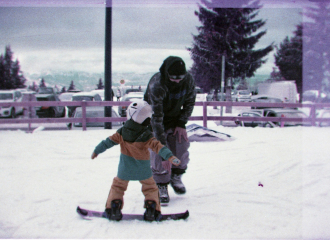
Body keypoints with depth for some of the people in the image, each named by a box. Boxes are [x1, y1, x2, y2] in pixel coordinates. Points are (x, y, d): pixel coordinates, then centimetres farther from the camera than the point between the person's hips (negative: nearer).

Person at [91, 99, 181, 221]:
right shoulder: (146, 136, -17)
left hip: (124, 170, 2)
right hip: (143, 171, -2)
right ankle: (152, 210, 5)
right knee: (150, 188, 15)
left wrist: (97, 151, 11)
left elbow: (109, 141, 0)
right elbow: (157, 146, -25)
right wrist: (169, 156, -26)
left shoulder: (122, 132, -8)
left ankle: (113, 209, 12)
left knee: (118, 186, 19)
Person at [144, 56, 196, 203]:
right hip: (157, 123, -4)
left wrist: (182, 124, -10)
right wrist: (163, 149, -41)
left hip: (176, 120, 4)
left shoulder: (188, 80, -20)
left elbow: (189, 103, 1)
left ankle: (176, 177, 21)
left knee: (182, 148, -5)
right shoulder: (156, 85, -36)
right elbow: (156, 118, -38)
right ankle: (161, 186, 5)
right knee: (158, 154, -13)